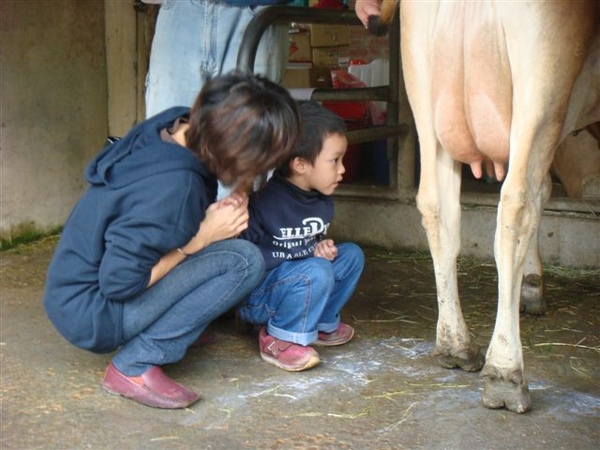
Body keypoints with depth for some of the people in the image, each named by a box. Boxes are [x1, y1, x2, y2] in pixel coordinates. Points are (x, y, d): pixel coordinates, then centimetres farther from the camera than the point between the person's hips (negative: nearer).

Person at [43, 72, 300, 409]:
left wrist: (231, 208, -10)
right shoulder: (173, 187, -31)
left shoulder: (177, 126, -8)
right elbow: (118, 283, -25)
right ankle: (135, 366, -12)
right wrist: (201, 238, -18)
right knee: (244, 261, -18)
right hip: (90, 314, -9)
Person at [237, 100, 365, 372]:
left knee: (352, 255, -2)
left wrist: (323, 248, -4)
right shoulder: (265, 202, -23)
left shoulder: (322, 201, 3)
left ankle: (322, 324, 8)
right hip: (254, 299, -8)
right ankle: (278, 340, -13)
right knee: (317, 272, -31)